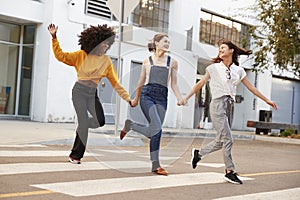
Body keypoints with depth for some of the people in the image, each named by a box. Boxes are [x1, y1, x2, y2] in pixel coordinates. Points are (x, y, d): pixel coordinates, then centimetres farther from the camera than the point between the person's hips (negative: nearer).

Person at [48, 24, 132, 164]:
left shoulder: (106, 61, 5)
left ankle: (81, 126, 19)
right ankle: (75, 155, 6)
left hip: (92, 94, 4)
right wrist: (54, 38, -14)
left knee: (100, 121, -16)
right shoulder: (81, 55, -3)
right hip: (80, 91, -4)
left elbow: (115, 82, 5)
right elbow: (60, 55, -4)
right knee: (84, 123, -10)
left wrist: (127, 98, 0)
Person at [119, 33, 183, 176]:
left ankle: (155, 166, 7)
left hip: (162, 97, 2)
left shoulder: (172, 62, 12)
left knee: (156, 132, -2)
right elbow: (140, 82, 19)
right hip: (147, 94, -2)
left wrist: (180, 99, -2)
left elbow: (174, 85, 13)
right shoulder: (147, 61, 10)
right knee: (157, 128, -20)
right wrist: (136, 99, 26)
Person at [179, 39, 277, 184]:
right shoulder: (214, 68, 5)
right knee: (227, 139, -11)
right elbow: (200, 84, 5)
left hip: (230, 105, 5)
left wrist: (266, 100, 19)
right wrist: (186, 98, -2)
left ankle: (198, 153, 26)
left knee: (221, 141, 5)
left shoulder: (238, 70, 13)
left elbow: (250, 87, 18)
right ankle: (230, 171, -3)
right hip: (218, 104, -5)